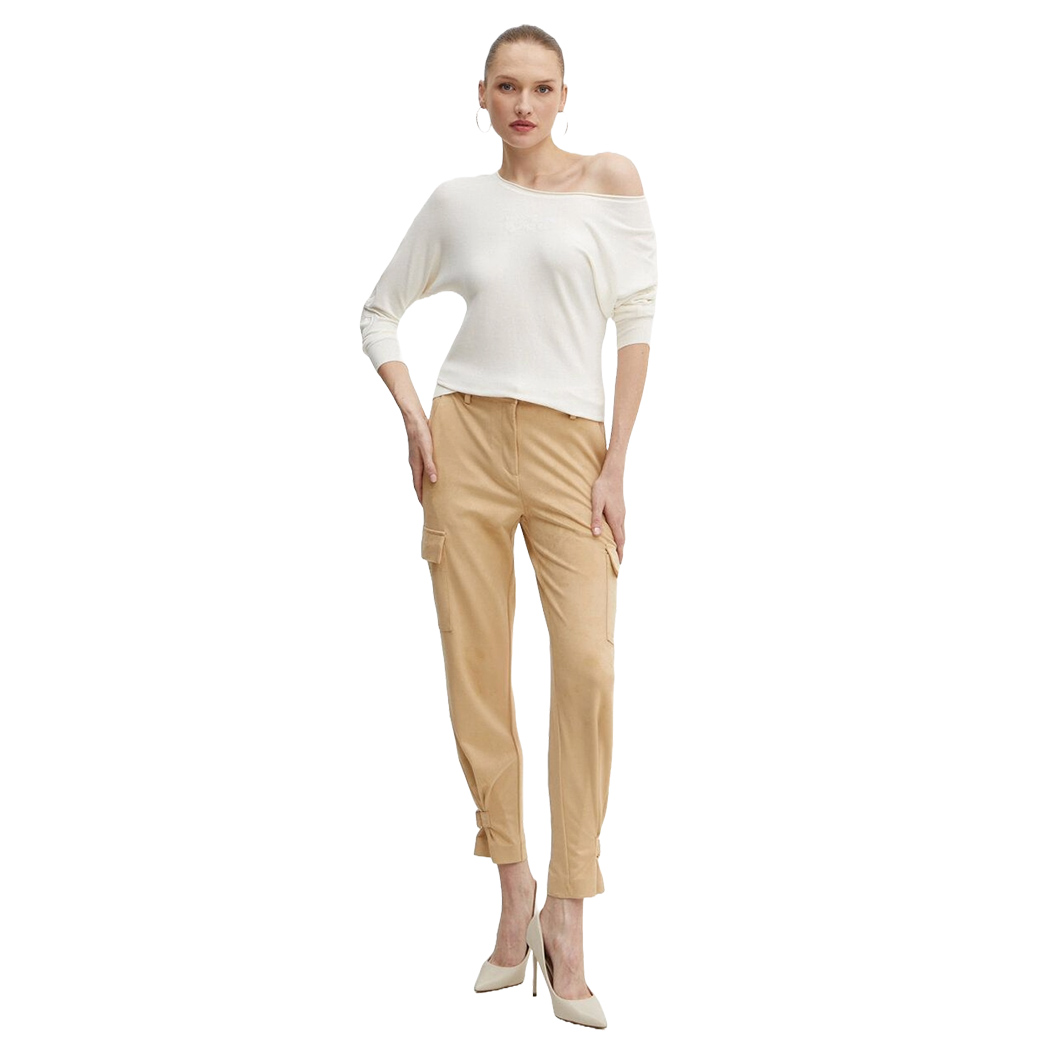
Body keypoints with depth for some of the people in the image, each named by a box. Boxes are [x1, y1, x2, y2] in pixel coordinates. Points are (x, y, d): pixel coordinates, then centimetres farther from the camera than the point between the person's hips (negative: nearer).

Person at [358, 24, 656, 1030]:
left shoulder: (611, 181, 5)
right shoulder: (457, 201, 10)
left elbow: (637, 323, 2)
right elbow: (379, 312, 19)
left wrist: (616, 466, -4)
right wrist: (411, 416, 2)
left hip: (570, 447, -2)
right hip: (466, 438, 2)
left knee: (587, 664, -16)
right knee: (476, 671, 0)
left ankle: (566, 920, -7)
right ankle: (514, 890, 15)